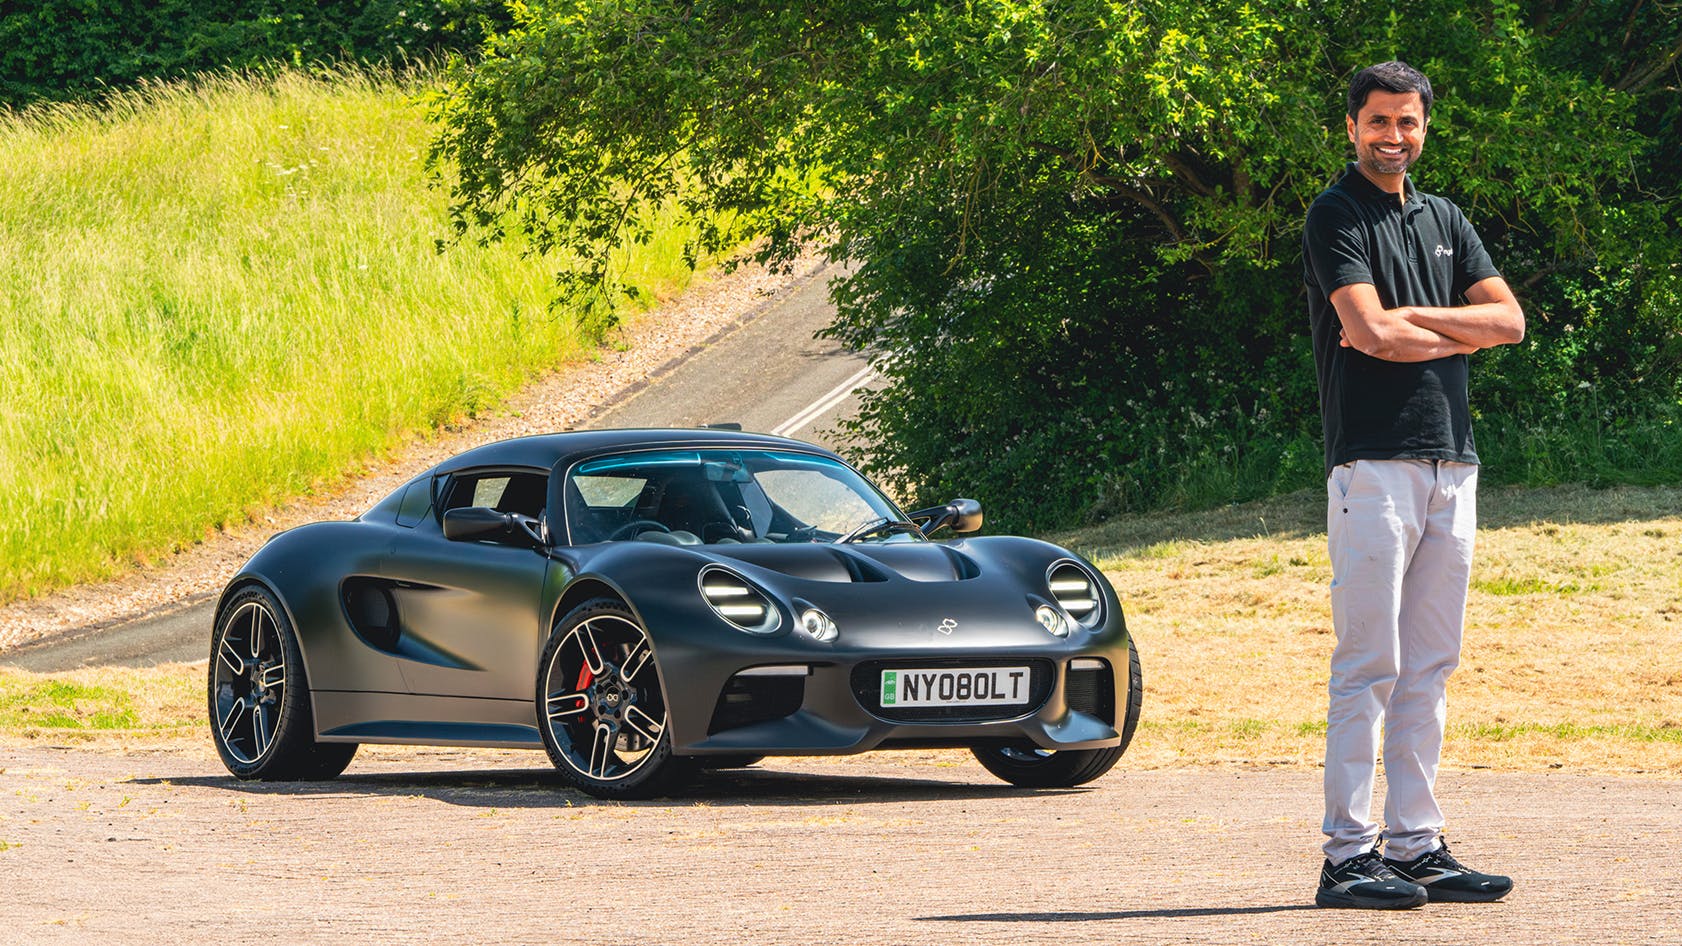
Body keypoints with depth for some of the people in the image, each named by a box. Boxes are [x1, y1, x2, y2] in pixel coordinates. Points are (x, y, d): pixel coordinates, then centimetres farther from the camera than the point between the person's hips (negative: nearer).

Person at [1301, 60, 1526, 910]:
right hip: (1374, 462, -7)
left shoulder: (1444, 220, 18)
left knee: (1428, 667, 7)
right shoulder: (1337, 217, -3)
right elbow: (1370, 334, -16)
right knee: (1370, 665, -10)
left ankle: (1415, 846, 10)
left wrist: (1412, 317, -6)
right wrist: (1458, 336, 0)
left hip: (1450, 462, 7)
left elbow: (1509, 319, 7)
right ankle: (1348, 857, -9)